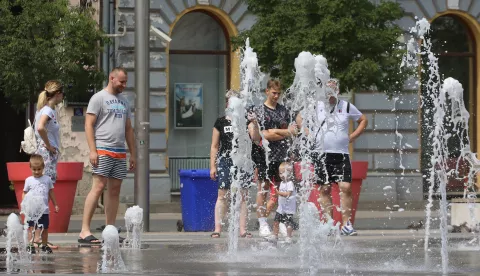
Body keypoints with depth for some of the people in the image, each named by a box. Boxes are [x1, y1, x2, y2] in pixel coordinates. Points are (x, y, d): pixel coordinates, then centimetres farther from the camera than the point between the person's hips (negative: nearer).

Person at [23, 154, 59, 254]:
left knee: (45, 228, 8)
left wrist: (55, 205, 16)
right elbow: (24, 193, 4)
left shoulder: (47, 179, 6)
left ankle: (44, 245, 19)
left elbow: (51, 193, 14)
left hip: (44, 209, 2)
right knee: (31, 228, -4)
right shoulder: (29, 180, 2)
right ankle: (30, 246, -3)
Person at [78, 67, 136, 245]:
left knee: (115, 190, 5)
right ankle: (84, 231, -15)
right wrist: (93, 150, -16)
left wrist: (132, 154, 18)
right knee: (98, 187, -14)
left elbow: (128, 129, 24)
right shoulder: (98, 98, -1)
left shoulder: (124, 102, 21)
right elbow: (89, 125, -7)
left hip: (120, 153, 7)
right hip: (103, 150, -7)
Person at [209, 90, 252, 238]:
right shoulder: (221, 122, 7)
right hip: (225, 161, -1)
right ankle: (217, 228, 0)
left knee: (243, 195, 0)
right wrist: (212, 166, 4)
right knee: (222, 195, -3)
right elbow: (214, 146, 9)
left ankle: (243, 229, 3)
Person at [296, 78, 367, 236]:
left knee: (345, 187, -10)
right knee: (325, 189, 1)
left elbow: (363, 120, 18)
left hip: (341, 154, 0)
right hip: (321, 154, 0)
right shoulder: (316, 106, 5)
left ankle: (346, 224, -8)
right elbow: (299, 119, 16)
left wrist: (352, 137, 6)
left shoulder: (347, 107, 6)